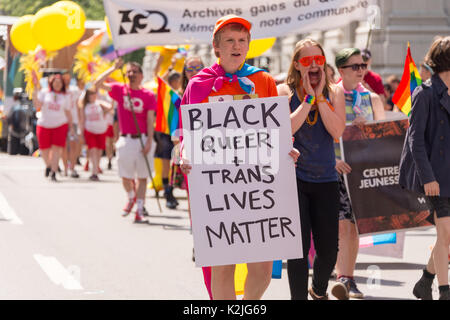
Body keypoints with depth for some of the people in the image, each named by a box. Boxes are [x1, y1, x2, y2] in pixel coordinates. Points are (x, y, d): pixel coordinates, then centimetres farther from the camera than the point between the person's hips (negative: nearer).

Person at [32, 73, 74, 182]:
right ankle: (48, 166, 36)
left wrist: (71, 127, 8)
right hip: (44, 125, 0)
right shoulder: (44, 93, 3)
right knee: (44, 149, 5)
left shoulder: (65, 96, 9)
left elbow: (68, 112, 12)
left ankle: (53, 173, -13)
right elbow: (37, 106, -7)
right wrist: (35, 94, -19)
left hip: (60, 125, 0)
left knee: (57, 149, -13)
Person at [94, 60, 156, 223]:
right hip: (125, 140, 1)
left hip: (142, 140, -1)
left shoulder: (148, 95, -1)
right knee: (126, 177, 8)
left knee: (142, 177, 0)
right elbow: (98, 84, -6)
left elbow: (150, 120, -4)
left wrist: (149, 142, -13)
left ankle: (139, 211, 2)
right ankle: (131, 198, 38)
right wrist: (114, 68, -12)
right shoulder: (120, 90, 4)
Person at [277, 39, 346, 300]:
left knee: (329, 249, 6)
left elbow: (337, 131, -8)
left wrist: (320, 97, -11)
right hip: (293, 178, -3)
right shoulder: (284, 92, -1)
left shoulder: (334, 93, 6)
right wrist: (309, 98, -14)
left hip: (326, 180, 3)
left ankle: (319, 290, 35)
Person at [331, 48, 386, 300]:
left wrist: (366, 127, -12)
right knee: (342, 224, -14)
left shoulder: (372, 98, 13)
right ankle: (343, 279, -17)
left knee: (354, 225, 6)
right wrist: (333, 160, -18)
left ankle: (349, 280, 14)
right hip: (336, 168, -3)